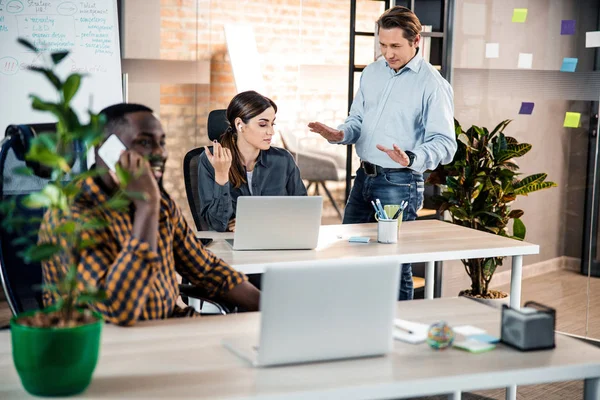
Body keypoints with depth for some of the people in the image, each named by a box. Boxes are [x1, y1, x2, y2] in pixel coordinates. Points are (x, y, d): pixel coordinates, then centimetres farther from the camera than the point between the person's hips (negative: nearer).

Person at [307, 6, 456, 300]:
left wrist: (411, 159, -33)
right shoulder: (372, 72, 9)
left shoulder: (432, 84, -11)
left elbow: (444, 144, -15)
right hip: (364, 176, 7)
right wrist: (341, 134, -6)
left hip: (400, 184, -7)